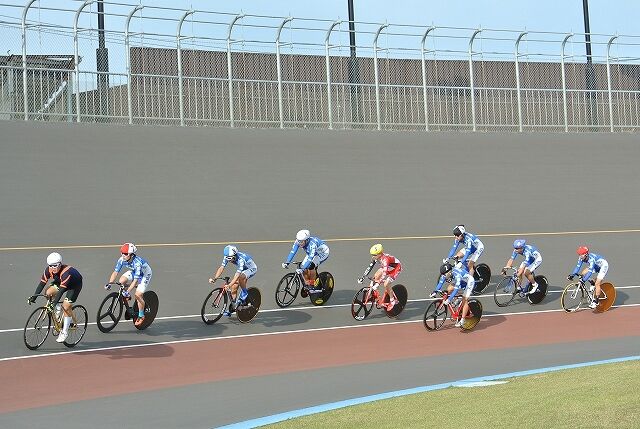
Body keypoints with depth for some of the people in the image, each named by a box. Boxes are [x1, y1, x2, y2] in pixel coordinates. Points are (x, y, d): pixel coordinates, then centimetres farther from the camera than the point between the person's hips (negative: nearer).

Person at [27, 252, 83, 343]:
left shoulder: (66, 272, -40)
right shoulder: (48, 270, -22)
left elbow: (61, 289, -44)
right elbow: (42, 283, -20)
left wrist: (54, 302, -51)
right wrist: (34, 296, -29)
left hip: (75, 284, -7)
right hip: (60, 281, 7)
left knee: (66, 307, -16)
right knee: (48, 293, -16)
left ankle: (65, 332, -2)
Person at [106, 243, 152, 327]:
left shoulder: (137, 262, -39)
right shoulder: (122, 260, -23)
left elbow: (135, 280, -41)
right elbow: (115, 272, -19)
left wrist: (128, 291, -48)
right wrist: (109, 283, -32)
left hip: (145, 274, -6)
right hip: (133, 272, 6)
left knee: (138, 295, -19)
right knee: (121, 281, -22)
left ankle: (141, 316, 0)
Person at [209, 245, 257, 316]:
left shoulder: (240, 259, -40)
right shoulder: (227, 257, -21)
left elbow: (237, 274, -47)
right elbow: (221, 267, -24)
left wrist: (229, 285, -57)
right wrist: (214, 279, -38)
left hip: (251, 269, -7)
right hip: (243, 269, 7)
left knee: (240, 278, -36)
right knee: (234, 287, -4)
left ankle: (244, 294, -13)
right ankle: (232, 307, 10)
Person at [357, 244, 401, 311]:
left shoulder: (385, 259, -39)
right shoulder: (375, 258, -16)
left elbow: (384, 273, -46)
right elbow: (370, 267, -9)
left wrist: (378, 283, -53)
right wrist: (362, 277, -12)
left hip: (396, 267, -8)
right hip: (388, 267, 8)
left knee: (386, 284, -19)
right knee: (376, 276, -7)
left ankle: (393, 301, 2)